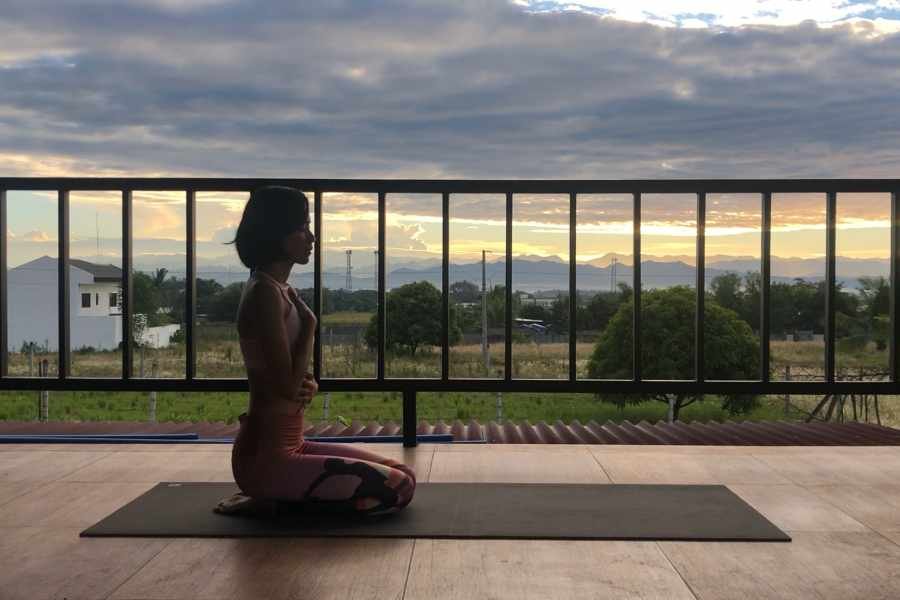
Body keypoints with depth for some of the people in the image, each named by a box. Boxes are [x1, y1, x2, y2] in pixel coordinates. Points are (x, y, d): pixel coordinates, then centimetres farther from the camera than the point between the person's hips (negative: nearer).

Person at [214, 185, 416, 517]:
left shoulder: (281, 290, 11)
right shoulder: (264, 293, -18)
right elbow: (287, 386, -21)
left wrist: (309, 385, -5)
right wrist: (309, 324, -10)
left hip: (289, 445, 9)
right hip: (265, 456, -9)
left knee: (404, 475, 10)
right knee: (396, 489, -11)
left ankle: (274, 498, 11)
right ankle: (273, 503, -2)